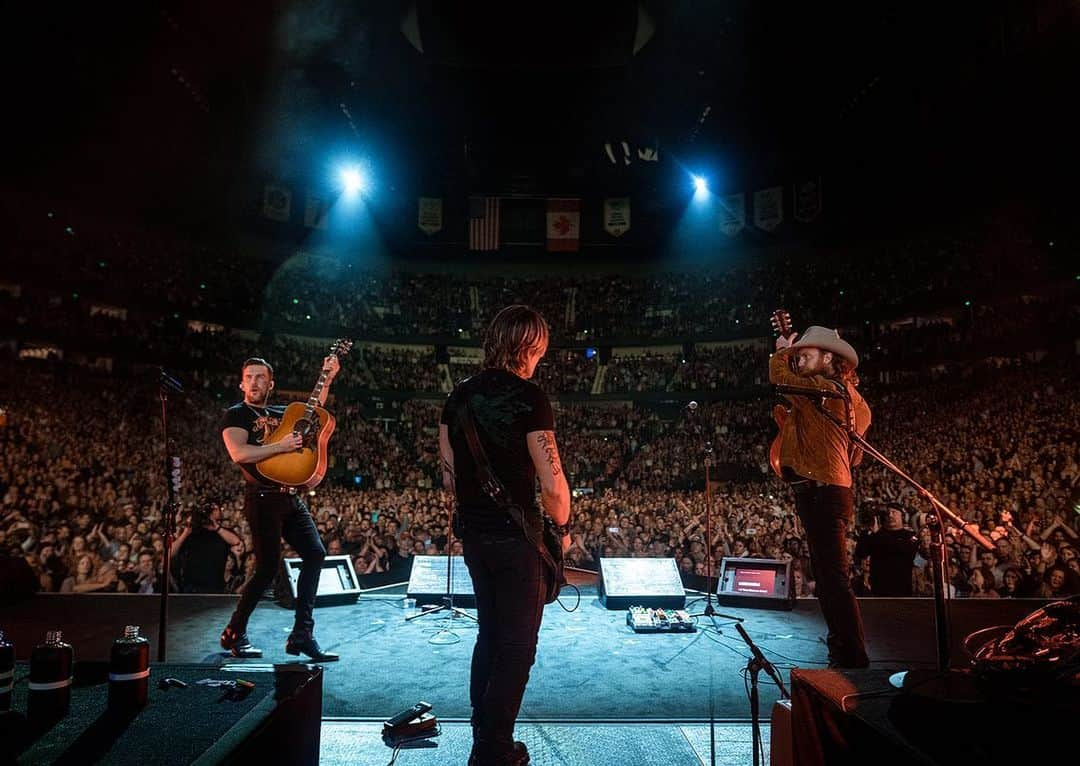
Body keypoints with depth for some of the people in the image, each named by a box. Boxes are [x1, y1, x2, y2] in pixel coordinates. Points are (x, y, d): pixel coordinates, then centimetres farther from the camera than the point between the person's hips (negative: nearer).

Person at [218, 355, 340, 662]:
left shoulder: (280, 413, 18)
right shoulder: (236, 415, -2)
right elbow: (239, 454, -18)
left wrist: (327, 379, 19)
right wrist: (281, 446, -19)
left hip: (290, 497, 7)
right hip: (263, 498, -7)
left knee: (315, 553, -1)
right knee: (268, 567, -8)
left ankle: (301, 634, 4)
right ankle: (234, 634, 12)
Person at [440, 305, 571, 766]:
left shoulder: (459, 396, 4)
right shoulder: (529, 398, -17)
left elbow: (449, 477, 9)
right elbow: (552, 483, -20)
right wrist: (562, 528, -4)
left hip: (472, 533, 7)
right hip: (516, 537, -7)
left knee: (490, 632, 22)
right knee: (517, 645, 8)